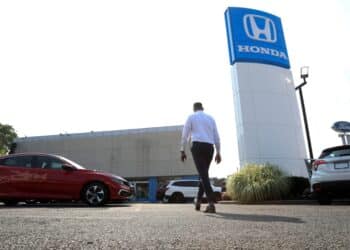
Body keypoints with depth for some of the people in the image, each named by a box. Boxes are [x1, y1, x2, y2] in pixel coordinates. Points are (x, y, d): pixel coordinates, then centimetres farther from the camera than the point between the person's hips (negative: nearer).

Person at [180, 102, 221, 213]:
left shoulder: (191, 117, 10)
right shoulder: (210, 118, 20)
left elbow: (185, 135, 3)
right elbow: (216, 137, 15)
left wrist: (182, 151, 4)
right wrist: (218, 152, 17)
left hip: (197, 146, -4)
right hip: (209, 148, 4)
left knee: (203, 174, -11)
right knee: (204, 173, 16)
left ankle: (211, 203, -22)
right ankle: (198, 201, 20)